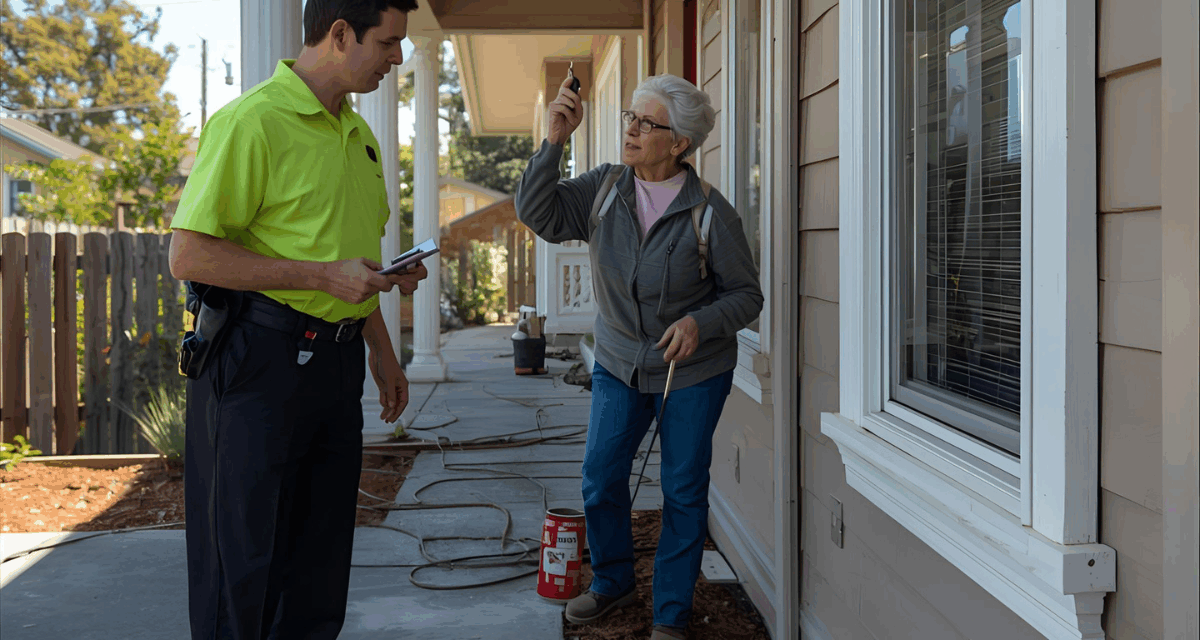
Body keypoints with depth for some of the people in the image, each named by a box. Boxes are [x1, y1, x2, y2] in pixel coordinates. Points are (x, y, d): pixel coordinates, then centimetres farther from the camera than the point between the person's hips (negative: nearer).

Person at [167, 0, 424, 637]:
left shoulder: (357, 133, 15)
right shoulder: (251, 120, -12)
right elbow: (189, 255, -18)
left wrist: (382, 350, 20)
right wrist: (324, 277, -20)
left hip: (338, 359, 8)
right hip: (261, 358, -8)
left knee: (319, 554, 14)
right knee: (243, 554, 2)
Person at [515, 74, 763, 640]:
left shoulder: (711, 212, -14)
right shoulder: (603, 189, -4)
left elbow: (746, 294, -8)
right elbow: (537, 213, -14)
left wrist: (700, 323, -27)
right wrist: (554, 141, -22)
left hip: (693, 371, -3)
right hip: (618, 364, 3)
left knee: (683, 490, 4)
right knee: (600, 478, 3)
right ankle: (612, 582, 30)